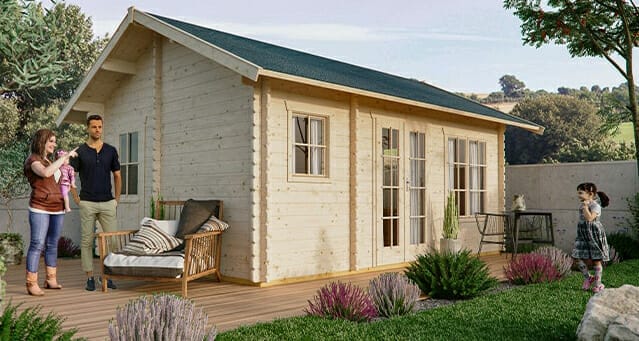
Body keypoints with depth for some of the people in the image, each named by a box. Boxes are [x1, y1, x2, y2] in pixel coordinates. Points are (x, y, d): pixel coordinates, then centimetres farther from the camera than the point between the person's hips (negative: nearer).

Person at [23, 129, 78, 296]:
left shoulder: (49, 161, 21)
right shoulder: (33, 160, -3)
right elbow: (46, 173, -24)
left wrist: (63, 165, 10)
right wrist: (65, 156, -20)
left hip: (57, 208, 8)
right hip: (40, 208, -7)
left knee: (52, 244, 9)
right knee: (37, 244, -10)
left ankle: (51, 280, 14)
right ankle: (31, 284, -9)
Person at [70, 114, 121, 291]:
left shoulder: (111, 150, 7)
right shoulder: (80, 152, 0)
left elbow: (117, 176, 14)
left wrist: (117, 199, 8)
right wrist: (76, 199, -2)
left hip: (108, 203, 2)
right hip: (87, 204, -2)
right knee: (87, 241, 3)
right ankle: (90, 278, 11)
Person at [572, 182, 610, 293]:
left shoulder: (595, 206, -14)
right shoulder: (581, 205, 9)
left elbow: (589, 218, -29)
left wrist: (585, 206, -25)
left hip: (594, 235, -7)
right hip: (583, 235, 7)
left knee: (596, 260, 4)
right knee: (577, 257, 0)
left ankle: (598, 283, 17)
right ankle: (588, 278, 20)